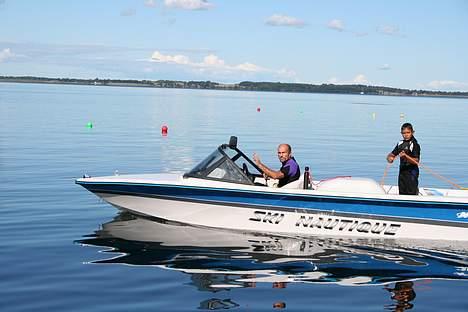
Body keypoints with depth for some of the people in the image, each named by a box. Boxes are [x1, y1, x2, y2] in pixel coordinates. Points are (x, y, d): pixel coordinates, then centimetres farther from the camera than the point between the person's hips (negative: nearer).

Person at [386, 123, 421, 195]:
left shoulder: (415, 145, -11)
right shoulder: (400, 144, 9)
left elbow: (416, 161, -17)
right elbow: (392, 154, 15)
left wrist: (405, 156, -30)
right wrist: (390, 158, -9)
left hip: (411, 172, -7)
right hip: (402, 171, 7)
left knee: (411, 194, -8)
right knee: (402, 194, 11)